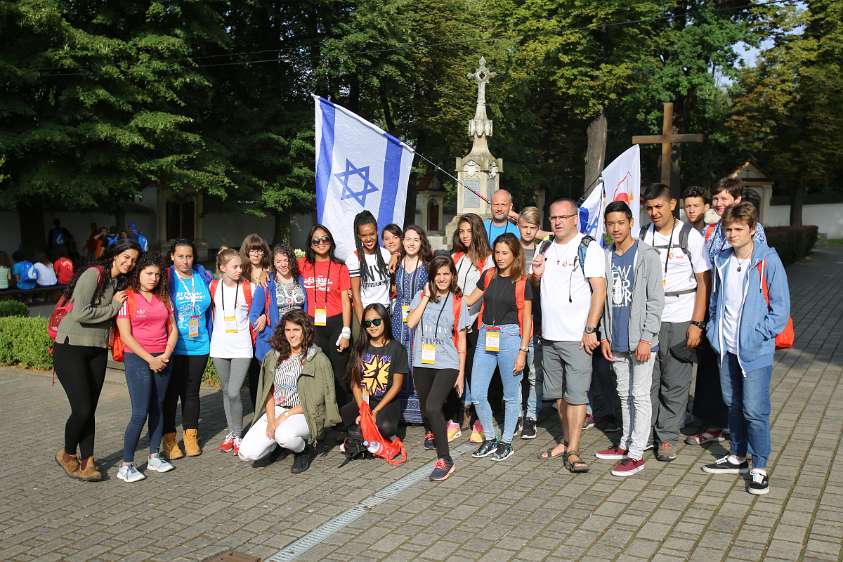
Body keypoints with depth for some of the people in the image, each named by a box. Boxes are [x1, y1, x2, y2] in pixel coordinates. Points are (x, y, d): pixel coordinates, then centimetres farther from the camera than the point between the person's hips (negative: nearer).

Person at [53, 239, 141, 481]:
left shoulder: (120, 282, 11)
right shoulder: (94, 274, -14)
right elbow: (80, 313, -22)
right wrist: (113, 306, -12)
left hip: (97, 350, 7)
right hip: (70, 349, -7)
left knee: (90, 410, 7)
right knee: (82, 409, -9)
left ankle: (87, 462, 16)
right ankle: (67, 454, 16)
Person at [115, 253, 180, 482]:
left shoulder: (163, 298, 11)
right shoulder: (127, 298, -5)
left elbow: (173, 329, 10)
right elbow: (126, 336, -10)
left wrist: (166, 355, -5)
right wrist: (150, 359, -12)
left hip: (162, 360, 5)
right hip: (137, 359, -5)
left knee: (157, 409, 10)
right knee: (140, 413, -9)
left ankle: (154, 457, 20)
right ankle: (126, 465, 0)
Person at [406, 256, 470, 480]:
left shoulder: (458, 302, 1)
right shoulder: (421, 296, 5)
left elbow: (461, 340, 4)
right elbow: (410, 323, -11)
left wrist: (461, 373, 3)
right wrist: (427, 297, -9)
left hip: (447, 364, -3)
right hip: (422, 363, 3)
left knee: (433, 407, -20)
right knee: (425, 406, 18)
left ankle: (445, 460, -11)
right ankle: (431, 432, 53)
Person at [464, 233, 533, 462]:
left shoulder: (522, 283, -3)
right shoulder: (488, 276, 8)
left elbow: (527, 319, -2)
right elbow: (469, 300, 19)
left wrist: (522, 351, -7)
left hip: (510, 336, -4)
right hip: (486, 336, 4)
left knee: (511, 395, 7)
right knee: (477, 394, 2)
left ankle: (506, 442, 22)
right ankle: (489, 439, 21)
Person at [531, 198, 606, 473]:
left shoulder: (588, 248, -6)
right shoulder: (545, 249, 14)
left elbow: (599, 290, -11)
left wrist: (590, 330, -17)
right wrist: (536, 275, 0)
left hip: (576, 336, -7)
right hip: (549, 335, 7)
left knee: (576, 393, -6)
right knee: (558, 393, 14)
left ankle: (572, 450, 0)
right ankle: (566, 440, 27)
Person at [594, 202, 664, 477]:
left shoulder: (647, 256, -9)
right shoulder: (605, 257, 8)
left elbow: (655, 301, -11)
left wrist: (646, 338, -16)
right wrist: (604, 336, 8)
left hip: (641, 340, -6)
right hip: (617, 341, 6)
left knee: (640, 396, 0)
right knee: (624, 394, 16)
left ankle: (636, 454, 4)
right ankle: (626, 443, 27)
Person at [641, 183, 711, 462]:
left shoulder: (691, 236, -1)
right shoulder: (642, 237, 8)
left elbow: (704, 282, -2)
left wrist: (696, 323, -9)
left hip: (680, 320, -2)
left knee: (675, 383, 3)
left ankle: (667, 437, 14)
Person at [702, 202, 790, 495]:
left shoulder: (768, 261, -11)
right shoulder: (722, 260, 6)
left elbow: (781, 307, -9)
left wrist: (759, 335, -15)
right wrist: (713, 330, 10)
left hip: (755, 350, -6)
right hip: (726, 348, 6)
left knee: (754, 410, -4)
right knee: (733, 404, 17)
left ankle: (759, 468, 10)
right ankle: (738, 456, 32)